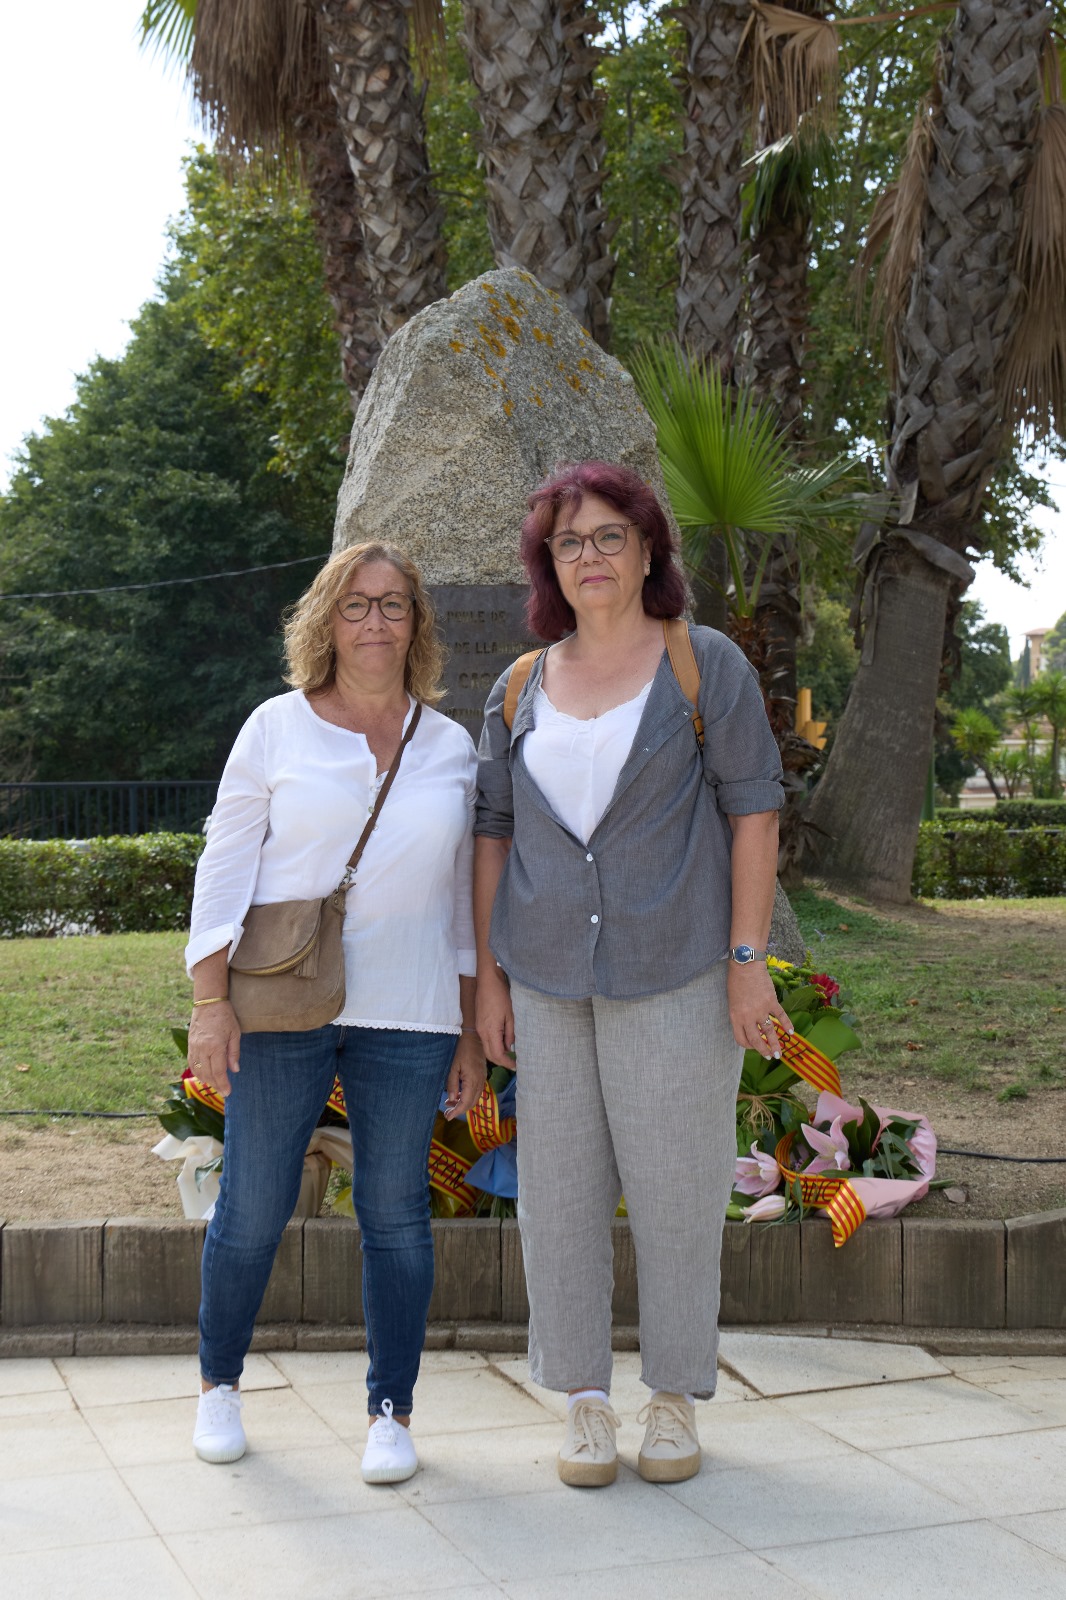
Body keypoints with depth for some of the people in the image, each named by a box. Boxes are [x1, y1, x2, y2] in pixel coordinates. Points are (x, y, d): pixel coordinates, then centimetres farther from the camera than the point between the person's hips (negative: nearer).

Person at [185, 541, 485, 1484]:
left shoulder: (453, 749, 9)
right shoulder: (278, 728, 3)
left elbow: (464, 898, 13)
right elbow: (225, 868, 2)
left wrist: (472, 1031, 10)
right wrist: (210, 1003, -5)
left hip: (408, 1017, 2)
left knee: (396, 1216, 5)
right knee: (252, 1212, 5)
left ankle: (392, 1412, 19)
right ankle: (219, 1384, 28)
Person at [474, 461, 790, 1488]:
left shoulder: (706, 664, 0)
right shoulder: (520, 690, 9)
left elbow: (753, 807, -3)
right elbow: (492, 830, 11)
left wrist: (748, 960, -8)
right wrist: (487, 975, 7)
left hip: (674, 974, -3)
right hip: (545, 980, 3)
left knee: (676, 1191, 4)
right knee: (558, 1193, 6)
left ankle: (676, 1400, 20)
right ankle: (586, 1402, 20)